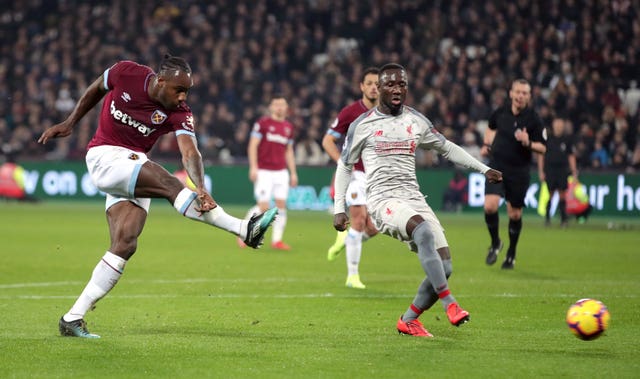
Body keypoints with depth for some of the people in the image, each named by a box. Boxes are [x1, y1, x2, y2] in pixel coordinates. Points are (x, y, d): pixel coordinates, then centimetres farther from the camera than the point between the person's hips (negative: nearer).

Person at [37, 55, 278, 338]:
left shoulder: (179, 113, -9)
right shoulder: (126, 74, -12)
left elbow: (189, 152, -25)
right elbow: (96, 90, 9)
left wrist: (200, 187, -42)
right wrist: (69, 123, 14)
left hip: (135, 164, 4)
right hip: (104, 156, -4)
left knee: (125, 243, -13)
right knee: (167, 182, -26)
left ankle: (73, 319, -10)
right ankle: (243, 229, -35)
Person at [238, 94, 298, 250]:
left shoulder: (289, 127, 14)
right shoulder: (263, 123, -3)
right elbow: (253, 145, -6)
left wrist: (293, 173, 16)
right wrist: (253, 167, -15)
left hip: (281, 172, 5)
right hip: (264, 171, -5)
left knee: (281, 205, -2)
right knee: (263, 207, -10)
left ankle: (277, 240, 3)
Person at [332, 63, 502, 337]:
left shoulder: (416, 121, 13)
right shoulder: (363, 125, 3)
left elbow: (447, 148, 26)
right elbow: (344, 165, 12)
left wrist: (484, 169, 22)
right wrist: (339, 209, 6)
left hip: (413, 198, 5)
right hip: (382, 199, -5)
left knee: (444, 268, -8)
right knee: (424, 230, -37)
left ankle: (408, 321, 13)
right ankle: (449, 304, -38)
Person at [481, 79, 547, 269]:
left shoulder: (533, 119, -9)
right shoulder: (501, 112, -1)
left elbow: (543, 148, -5)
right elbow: (491, 127, 23)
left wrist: (528, 143, -24)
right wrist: (487, 144, 8)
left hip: (519, 171, -1)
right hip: (497, 166, 1)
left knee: (515, 214, 6)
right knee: (490, 206, -16)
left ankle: (511, 254, 28)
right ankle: (495, 243, 10)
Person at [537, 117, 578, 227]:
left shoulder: (567, 140, 7)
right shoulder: (547, 138, 4)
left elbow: (571, 156, 11)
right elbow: (541, 155, 7)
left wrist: (574, 172, 6)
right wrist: (541, 171, 1)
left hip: (562, 170, 1)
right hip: (549, 170, -1)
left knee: (562, 195, -3)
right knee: (549, 195, -2)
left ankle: (563, 219, 2)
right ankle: (547, 218, 10)